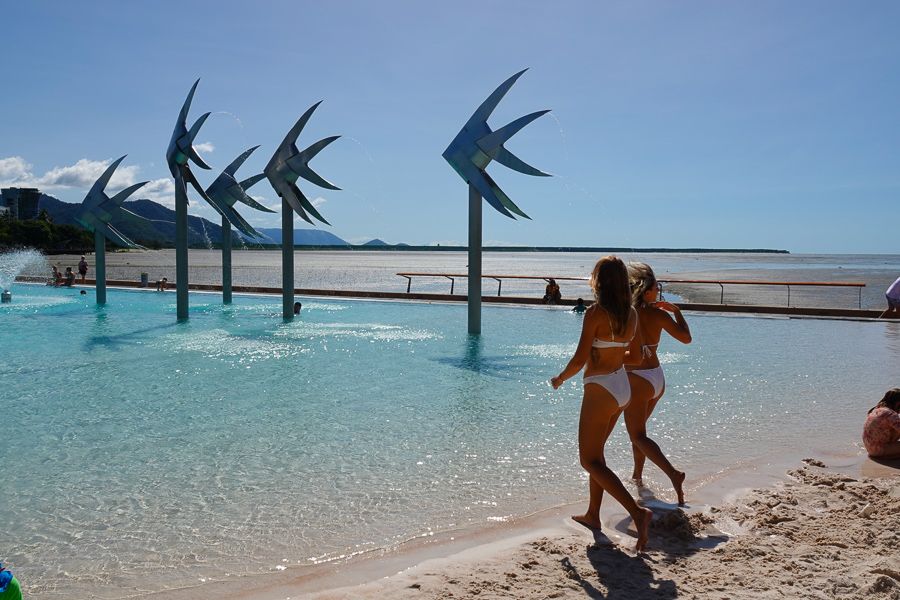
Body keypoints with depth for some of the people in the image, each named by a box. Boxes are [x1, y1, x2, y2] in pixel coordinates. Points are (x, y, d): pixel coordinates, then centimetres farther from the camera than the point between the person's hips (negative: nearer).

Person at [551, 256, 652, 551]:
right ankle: (593, 515, 30)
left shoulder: (595, 313, -17)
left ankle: (637, 512, -14)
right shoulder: (631, 314, 5)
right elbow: (635, 353, 17)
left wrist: (559, 379, 0)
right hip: (623, 387, 8)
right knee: (596, 452, 21)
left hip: (600, 389, -8)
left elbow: (579, 360, -18)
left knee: (590, 460, -1)